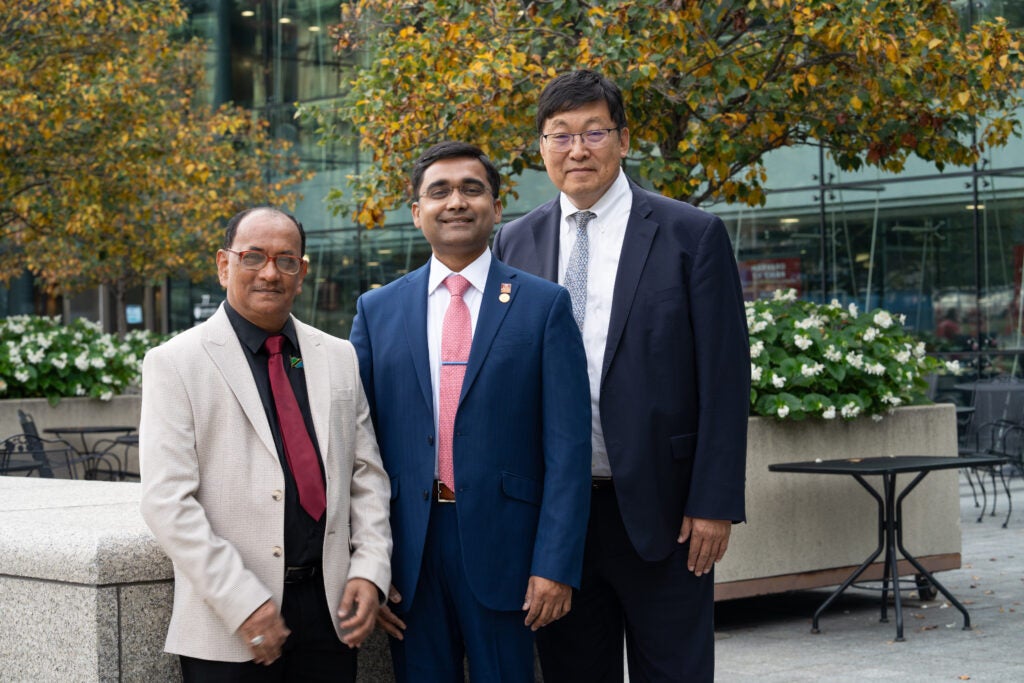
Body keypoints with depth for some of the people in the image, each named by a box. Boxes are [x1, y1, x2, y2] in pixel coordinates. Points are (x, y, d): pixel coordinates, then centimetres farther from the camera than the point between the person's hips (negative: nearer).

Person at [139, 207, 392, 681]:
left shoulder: (338, 358, 11)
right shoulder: (175, 364, -3)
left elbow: (366, 474, 13)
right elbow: (166, 501, -11)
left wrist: (370, 570, -2)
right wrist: (243, 604, -17)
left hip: (330, 607, 4)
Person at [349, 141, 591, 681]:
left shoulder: (544, 306, 2)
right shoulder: (376, 311, 9)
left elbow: (567, 446, -3)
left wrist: (556, 565, -10)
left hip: (502, 545, -2)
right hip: (408, 552, 2)